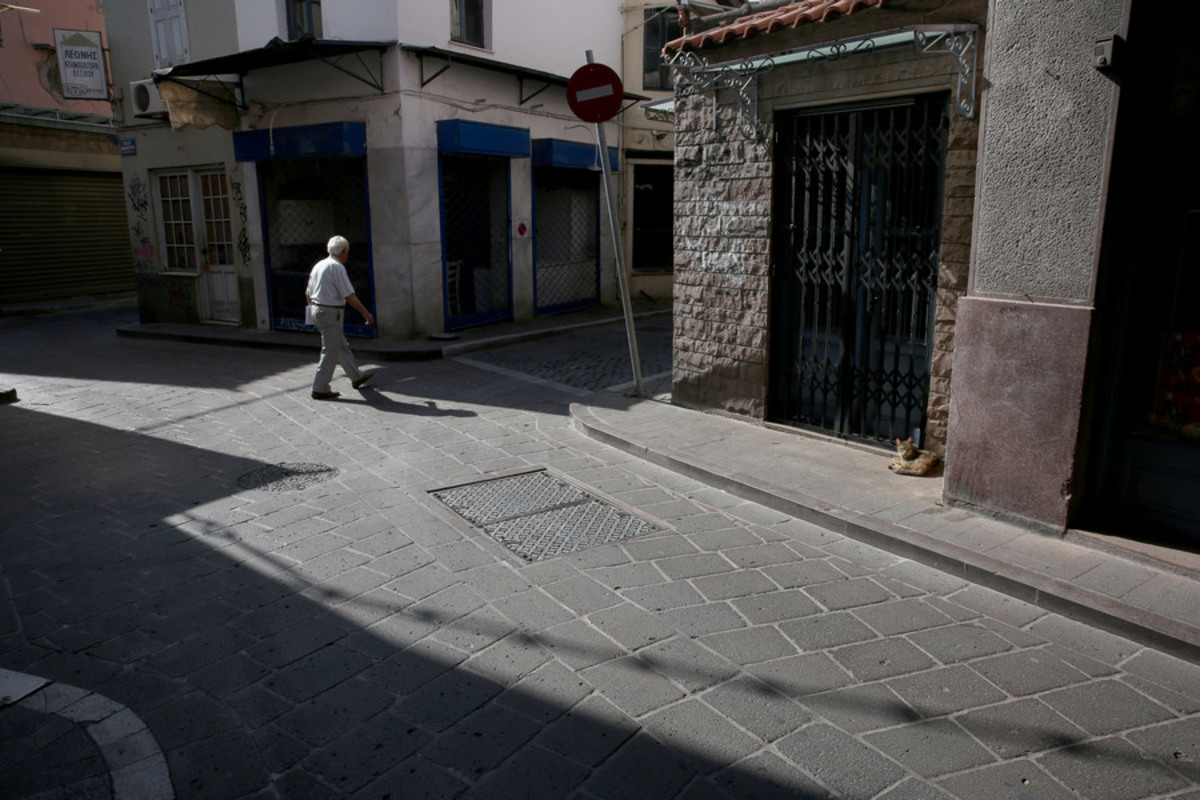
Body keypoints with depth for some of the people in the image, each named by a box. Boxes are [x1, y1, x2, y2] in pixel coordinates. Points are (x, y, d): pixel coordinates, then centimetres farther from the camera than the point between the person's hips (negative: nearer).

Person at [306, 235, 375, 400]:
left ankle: (357, 377, 31)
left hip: (317, 310, 9)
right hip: (331, 312, -9)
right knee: (330, 351, -3)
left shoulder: (318, 265, 12)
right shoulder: (337, 267, -14)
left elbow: (309, 294, 17)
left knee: (342, 346, 19)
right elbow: (349, 296, -17)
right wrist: (366, 313, -11)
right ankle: (320, 389, 1)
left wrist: (313, 309, 29)